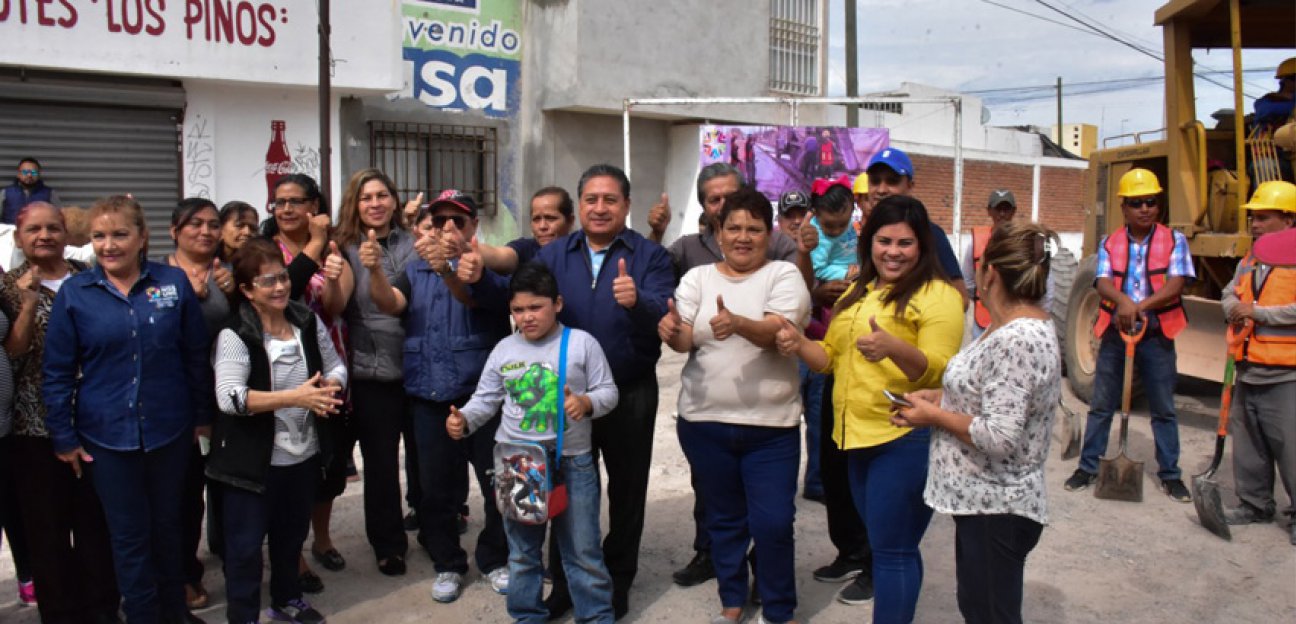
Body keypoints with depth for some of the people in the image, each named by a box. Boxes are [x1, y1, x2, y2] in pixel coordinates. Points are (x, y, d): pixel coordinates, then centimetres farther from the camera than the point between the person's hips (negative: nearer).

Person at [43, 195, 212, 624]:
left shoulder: (174, 282, -4)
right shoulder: (74, 293, -5)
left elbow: (197, 355, 1)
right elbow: (58, 372, -1)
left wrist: (204, 416, 3)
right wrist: (63, 437, -1)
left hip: (170, 428, 1)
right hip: (107, 435, -1)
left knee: (167, 523, 17)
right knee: (129, 534, 9)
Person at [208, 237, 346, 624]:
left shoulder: (308, 322, 1)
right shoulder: (235, 335, -16)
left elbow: (335, 366, 9)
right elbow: (229, 397, -27)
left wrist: (329, 388, -15)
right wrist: (294, 397, -33)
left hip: (304, 454, 6)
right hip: (255, 460, -6)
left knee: (292, 535, 23)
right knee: (246, 543, 7)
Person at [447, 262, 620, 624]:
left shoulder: (581, 343, -5)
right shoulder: (504, 349, 4)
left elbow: (608, 391, -3)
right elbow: (485, 399, 8)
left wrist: (587, 403, -23)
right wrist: (464, 420, -10)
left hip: (572, 461, -3)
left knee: (583, 549, 7)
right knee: (522, 550, 15)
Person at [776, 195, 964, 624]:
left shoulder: (937, 294, -9)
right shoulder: (858, 292, 14)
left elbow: (938, 371, -19)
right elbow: (832, 357, 16)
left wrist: (893, 348, -37)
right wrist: (800, 345, -5)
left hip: (908, 438, -7)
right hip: (858, 435, 7)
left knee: (892, 549, -3)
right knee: (887, 546, 18)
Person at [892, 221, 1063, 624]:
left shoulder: (1016, 341, -26)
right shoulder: (1022, 324, 6)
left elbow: (999, 438, -29)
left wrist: (934, 416, -16)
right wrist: (941, 396, 5)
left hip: (994, 509, -10)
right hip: (983, 499, 10)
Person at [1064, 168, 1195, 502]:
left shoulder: (1174, 240, 0)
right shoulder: (1109, 244, 4)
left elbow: (1175, 285, -11)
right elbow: (1103, 283, -11)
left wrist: (1140, 306, -27)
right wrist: (1123, 301, -33)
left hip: (1157, 333, -1)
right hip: (1115, 332, 1)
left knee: (1164, 408, 7)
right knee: (1100, 405, 7)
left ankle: (1170, 475, 19)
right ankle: (1088, 467, 18)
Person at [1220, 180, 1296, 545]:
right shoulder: (1249, 262, 16)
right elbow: (1230, 295, 14)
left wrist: (1258, 312, -18)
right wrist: (1235, 309, -8)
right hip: (1248, 372, 8)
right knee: (1248, 444, 15)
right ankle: (1255, 504, 27)